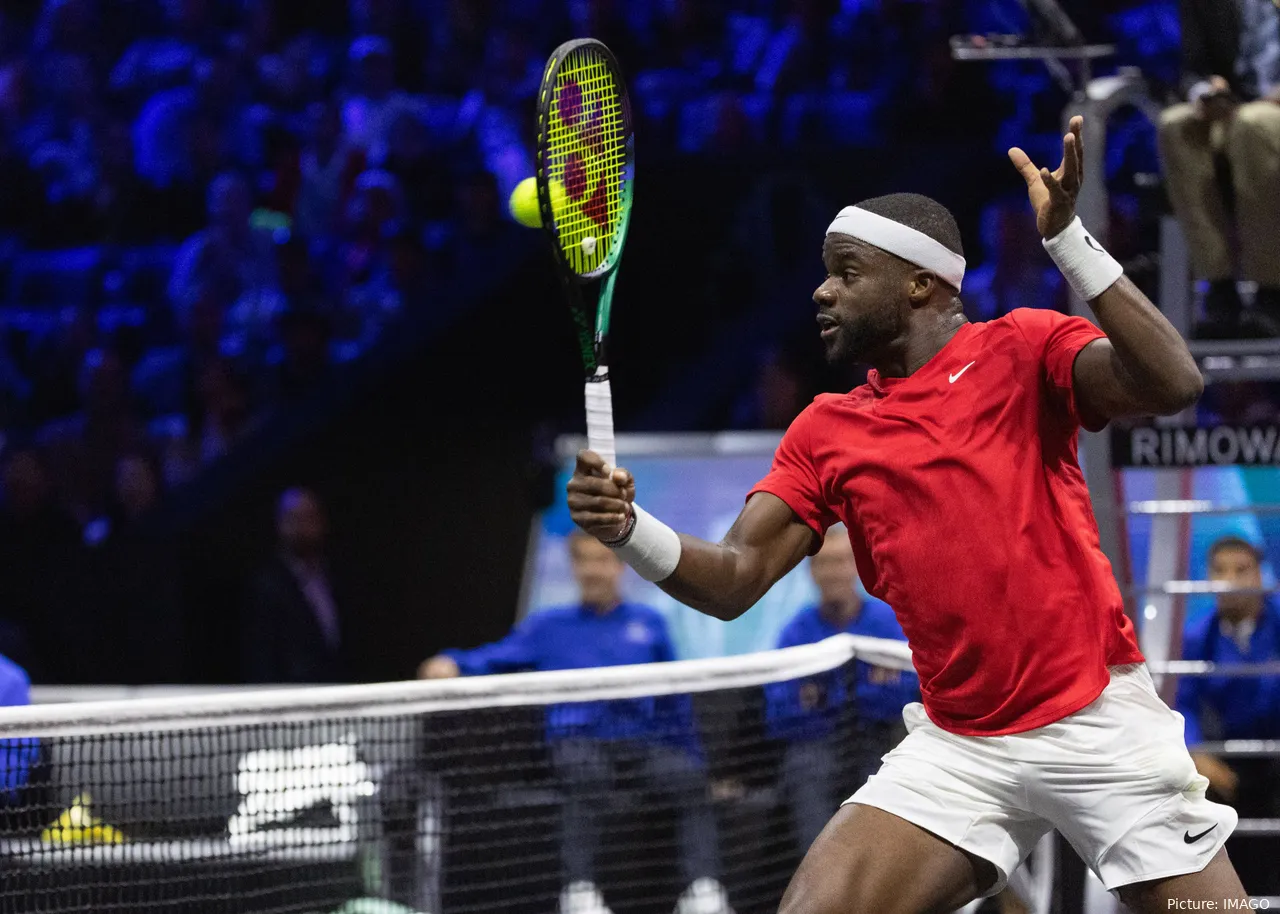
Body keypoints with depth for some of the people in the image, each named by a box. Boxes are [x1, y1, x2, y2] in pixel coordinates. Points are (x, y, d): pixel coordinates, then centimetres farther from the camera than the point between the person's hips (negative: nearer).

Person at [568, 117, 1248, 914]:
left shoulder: (1022, 351, -3)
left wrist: (1069, 240, -26)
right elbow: (734, 581, 3)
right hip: (958, 750, 4)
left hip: (1097, 725, -4)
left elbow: (1173, 385, -21)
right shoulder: (826, 432, 10)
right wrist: (629, 528, -16)